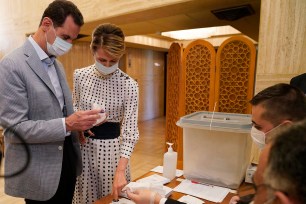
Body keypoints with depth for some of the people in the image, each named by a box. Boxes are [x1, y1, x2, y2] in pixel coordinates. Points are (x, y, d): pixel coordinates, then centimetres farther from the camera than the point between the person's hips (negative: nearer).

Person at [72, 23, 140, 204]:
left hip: (112, 147, -2)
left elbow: (130, 130, -17)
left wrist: (120, 170, -25)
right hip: (83, 145, 3)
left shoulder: (129, 85, -15)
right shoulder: (80, 75, -5)